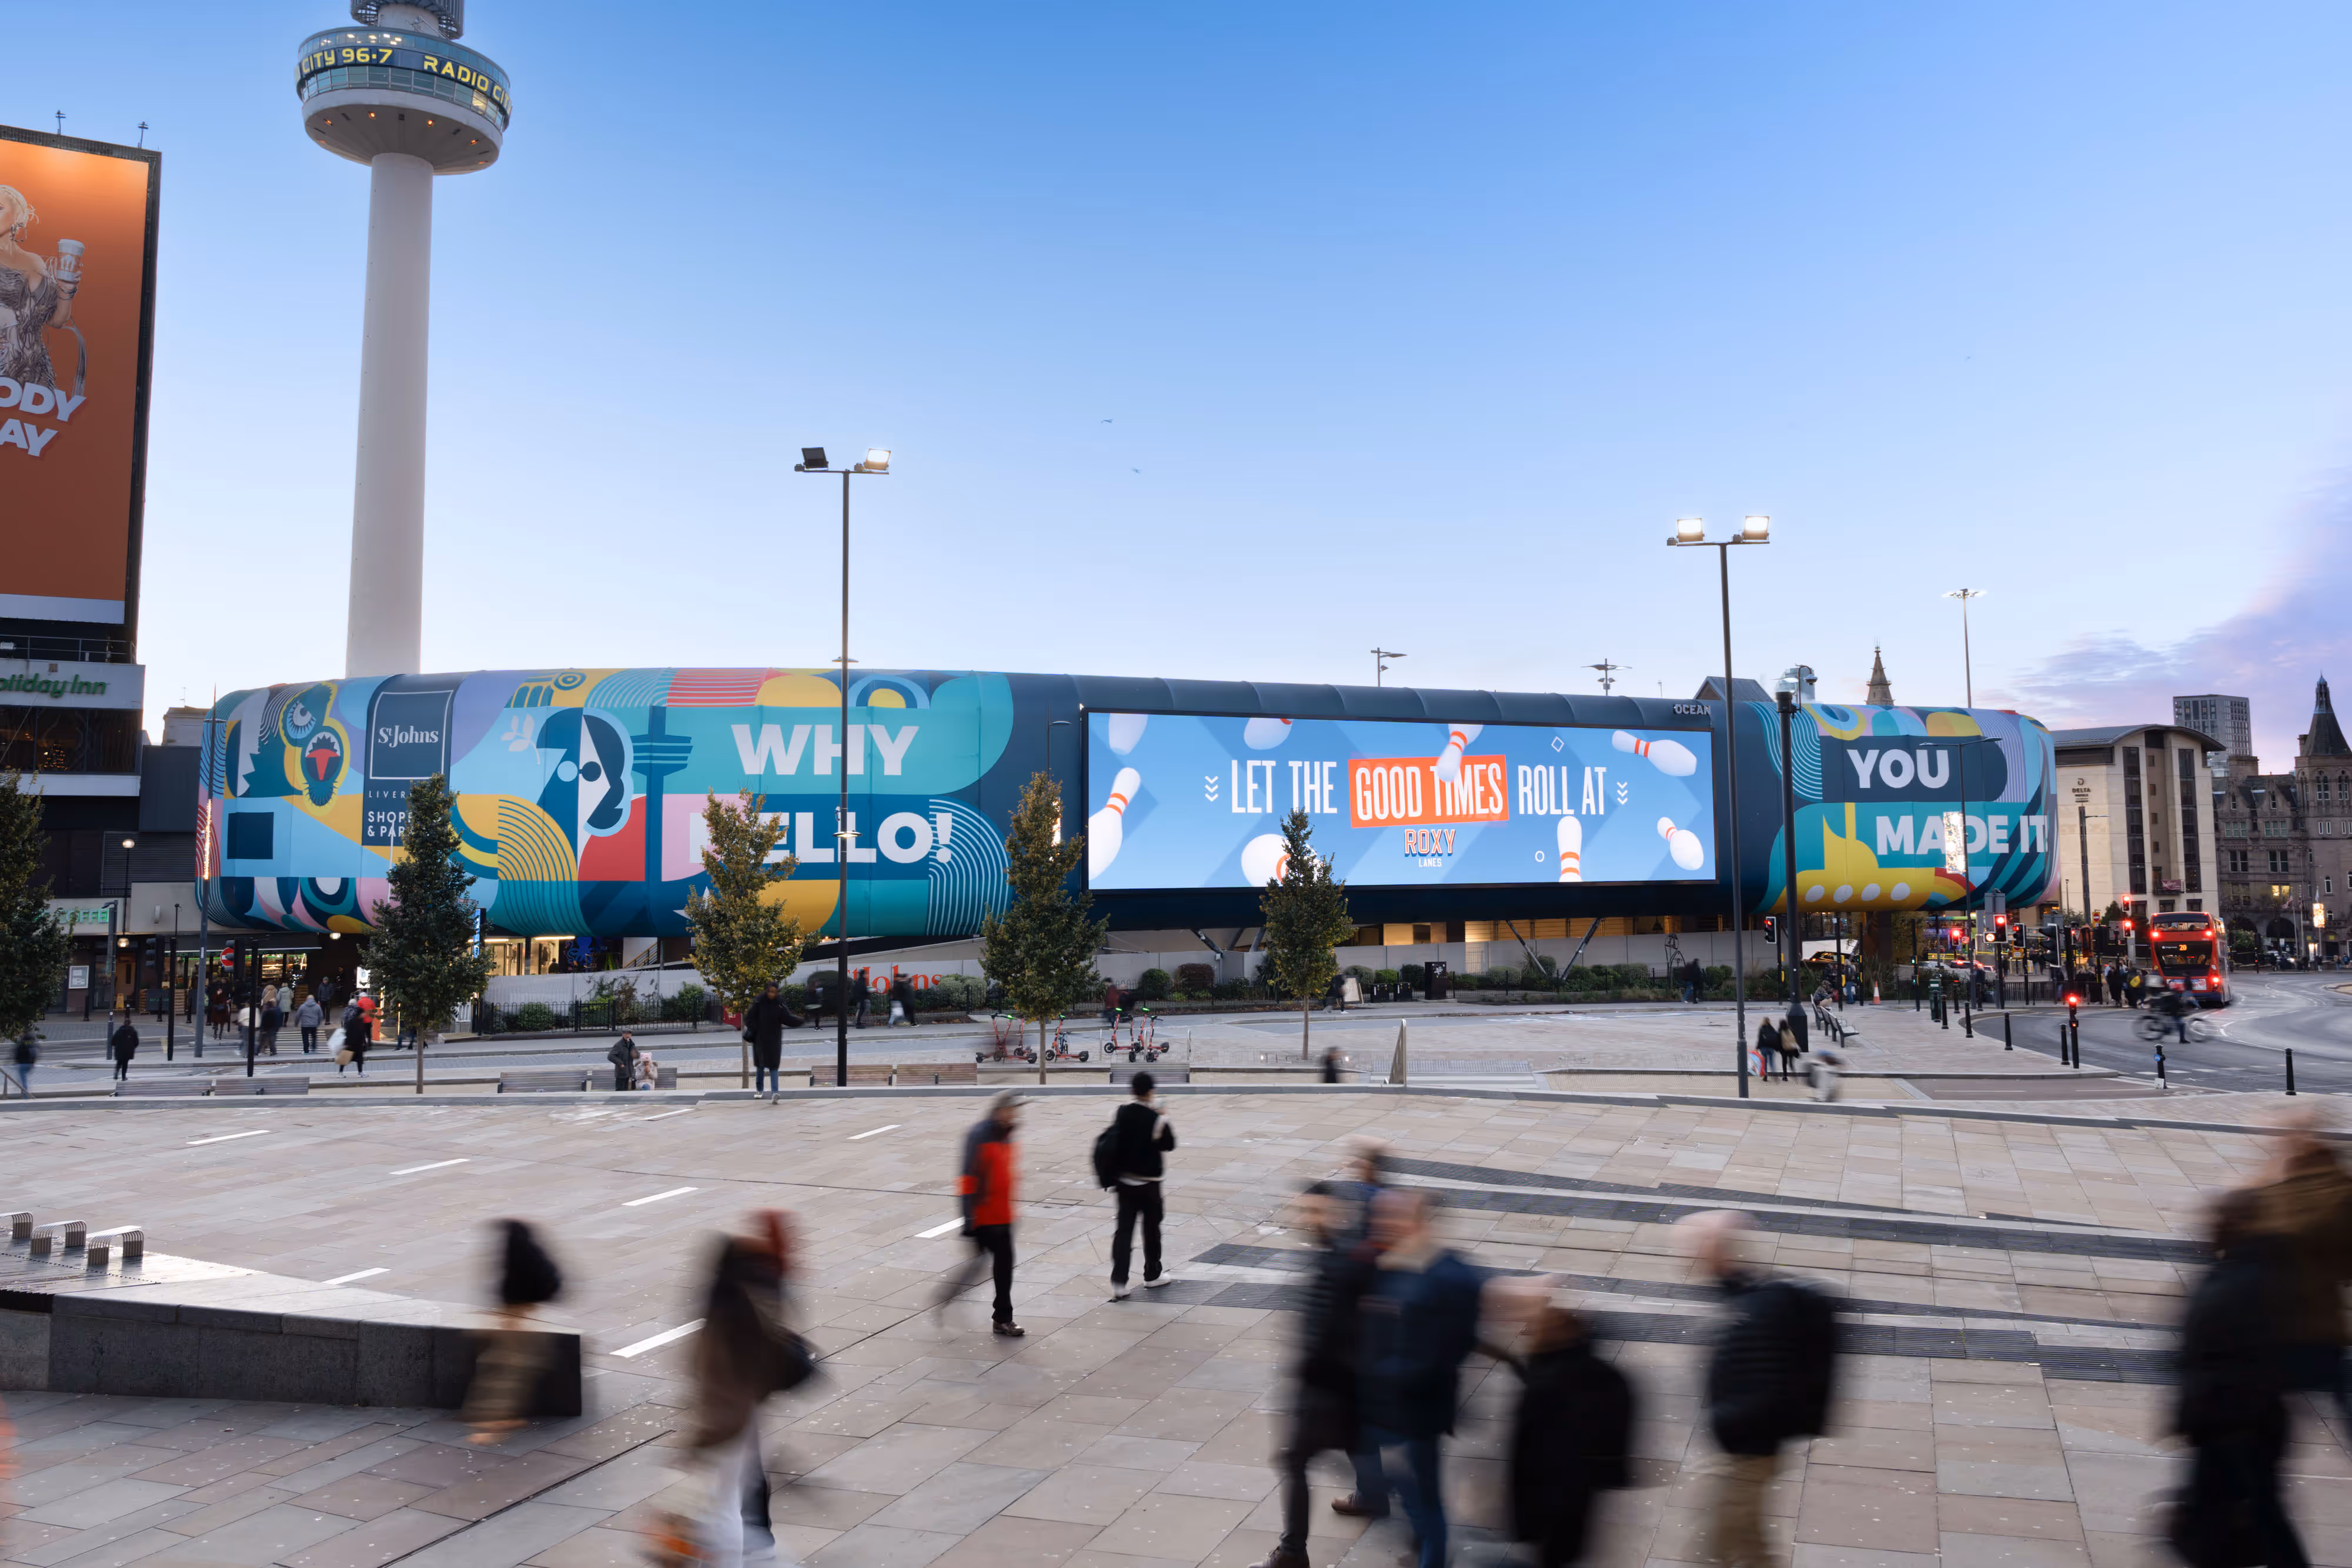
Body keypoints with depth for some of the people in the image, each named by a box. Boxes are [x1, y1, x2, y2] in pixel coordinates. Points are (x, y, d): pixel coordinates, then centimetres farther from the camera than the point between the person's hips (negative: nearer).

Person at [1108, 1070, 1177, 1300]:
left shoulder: (1122, 1112, -3)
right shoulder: (1157, 1119, -17)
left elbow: (1115, 1141, 4)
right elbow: (1169, 1144, -5)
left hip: (1125, 1179, 4)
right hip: (1148, 1182, -4)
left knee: (1124, 1229, 3)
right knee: (1151, 1228, 14)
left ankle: (1119, 1282, -4)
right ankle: (1152, 1275, 29)